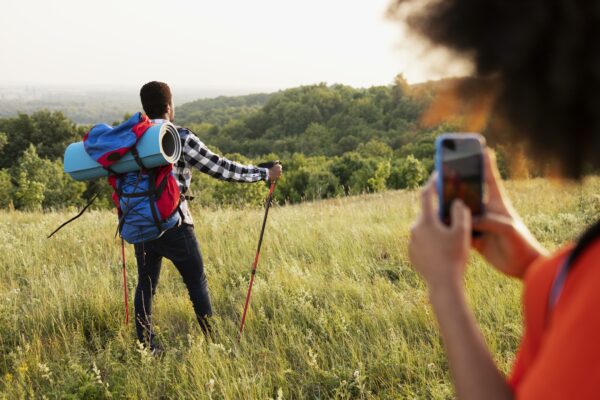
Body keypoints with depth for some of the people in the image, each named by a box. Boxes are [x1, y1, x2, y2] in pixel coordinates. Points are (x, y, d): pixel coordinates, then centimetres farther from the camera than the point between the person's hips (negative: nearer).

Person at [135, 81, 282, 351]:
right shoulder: (181, 138, -11)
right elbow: (220, 168, -9)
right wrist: (265, 173, 0)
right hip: (173, 225, -5)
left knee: (145, 285, 12)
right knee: (197, 283, 7)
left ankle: (146, 347, 15)